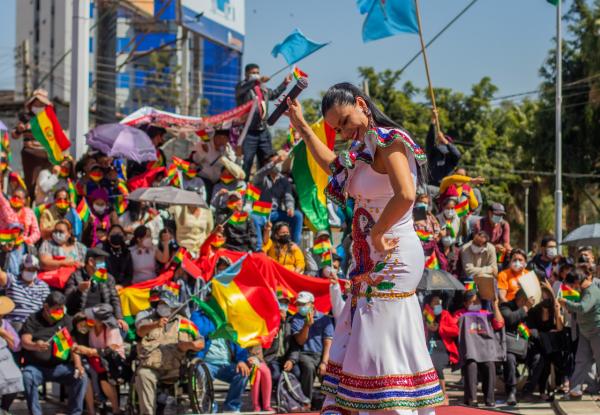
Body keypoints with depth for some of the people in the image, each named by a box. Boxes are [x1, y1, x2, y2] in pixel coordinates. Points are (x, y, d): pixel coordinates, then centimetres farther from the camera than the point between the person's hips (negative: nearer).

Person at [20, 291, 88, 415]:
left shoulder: (65, 320, 10)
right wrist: (35, 346, -39)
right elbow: (25, 341, -14)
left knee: (81, 377, -21)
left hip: (59, 366, 2)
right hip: (35, 366, -2)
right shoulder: (33, 320, 2)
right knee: (27, 378, -34)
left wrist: (78, 364, -15)